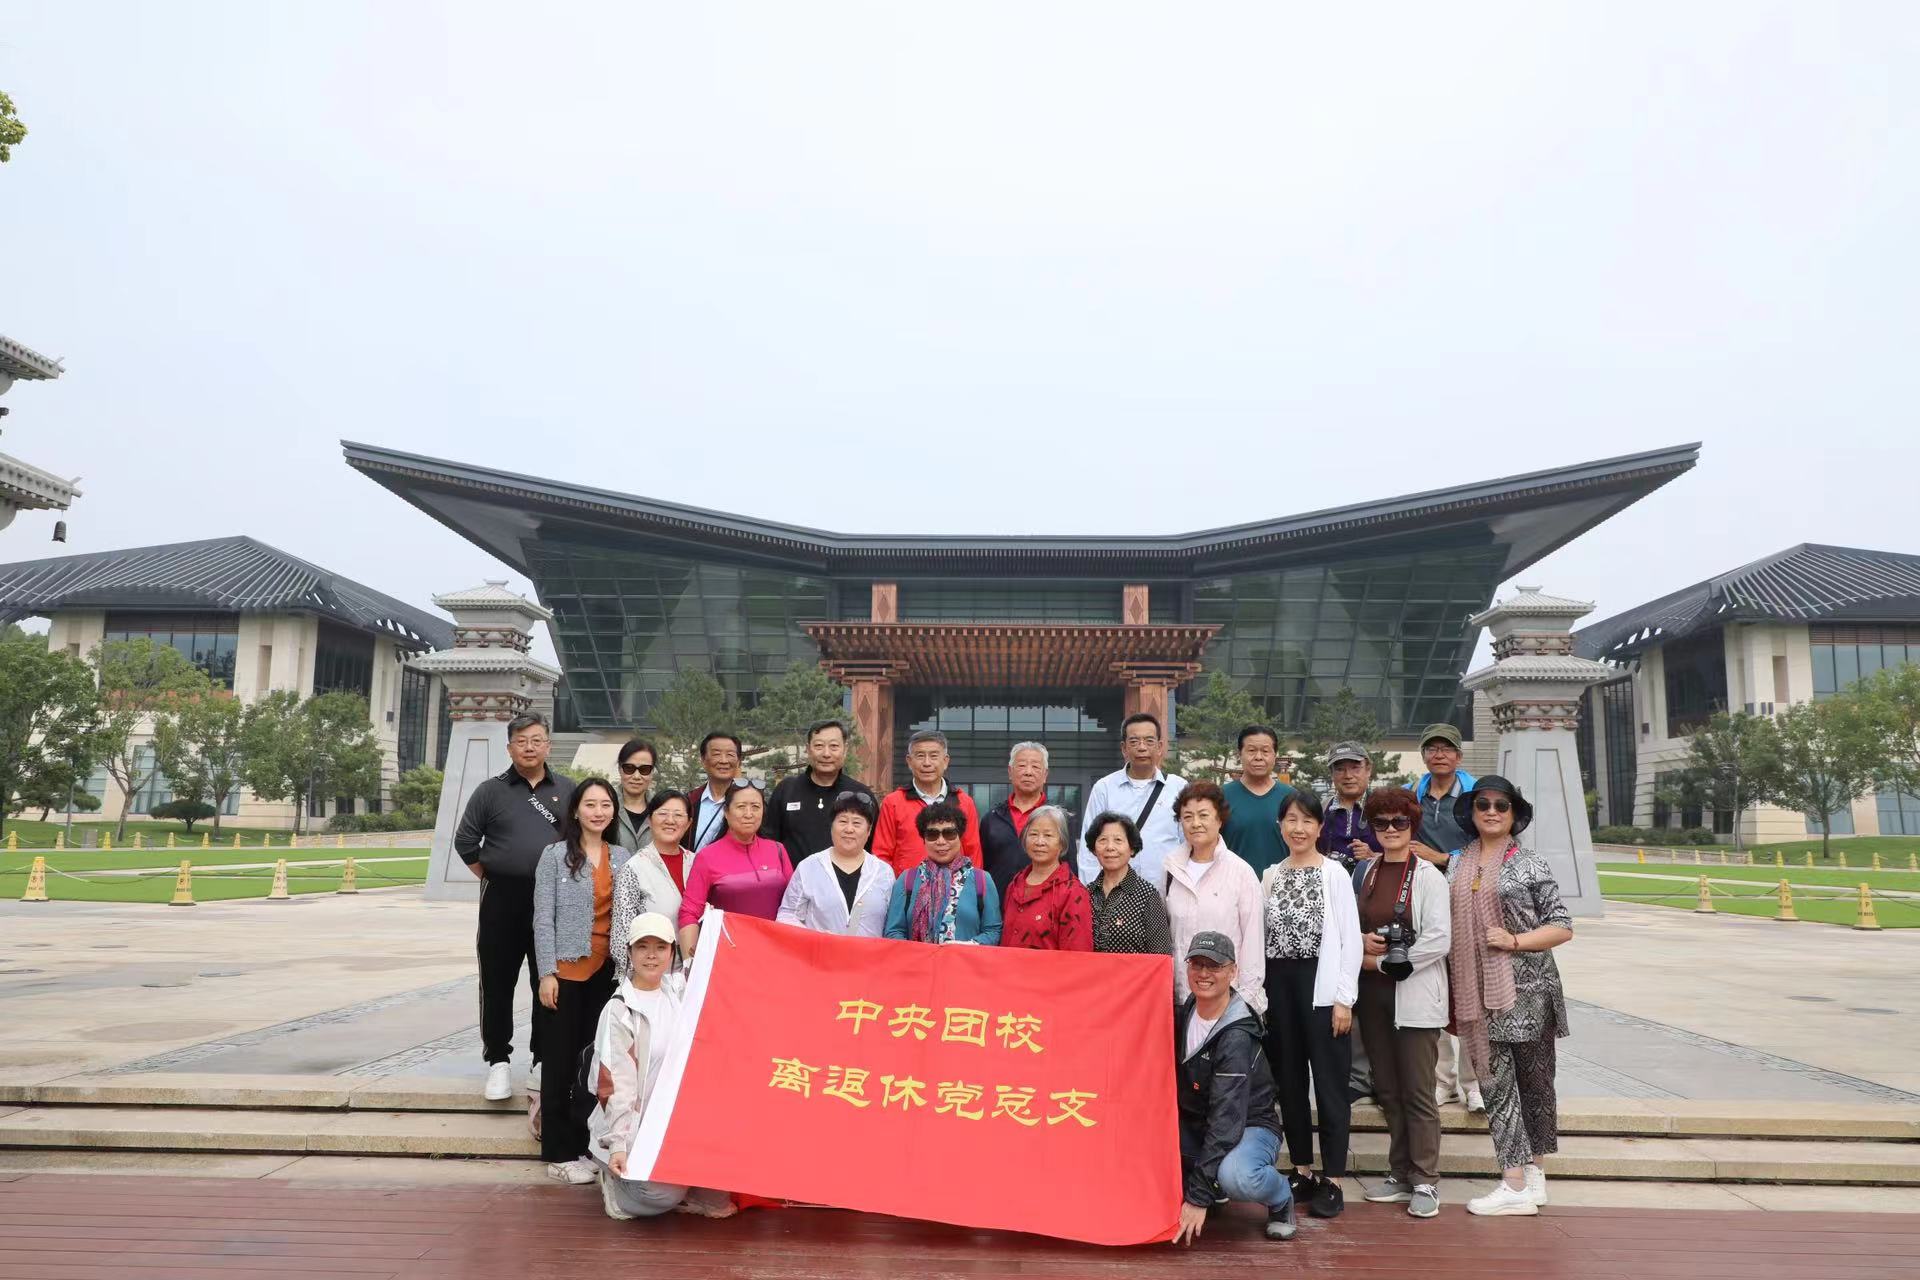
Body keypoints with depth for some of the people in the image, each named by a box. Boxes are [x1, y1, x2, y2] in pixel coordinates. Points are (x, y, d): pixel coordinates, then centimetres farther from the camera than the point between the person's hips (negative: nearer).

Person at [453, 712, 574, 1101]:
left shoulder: (567, 790, 8)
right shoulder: (491, 791, 5)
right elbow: (465, 841, 6)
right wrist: (490, 877, 4)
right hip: (501, 901, 0)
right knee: (497, 983, 4)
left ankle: (545, 1060, 16)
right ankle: (498, 1060, 14)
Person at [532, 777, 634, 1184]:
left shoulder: (623, 858, 7)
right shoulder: (555, 855, -2)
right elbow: (543, 918, -5)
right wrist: (547, 973, -11)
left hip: (607, 970, 3)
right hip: (567, 969, -3)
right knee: (561, 1060, 3)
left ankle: (585, 1145, 20)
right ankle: (559, 1153, 10)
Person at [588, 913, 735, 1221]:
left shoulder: (678, 994, 4)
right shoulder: (619, 1011, -12)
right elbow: (615, 1085, -15)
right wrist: (618, 1145, -22)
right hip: (637, 1126, -5)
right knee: (663, 1193, -24)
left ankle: (705, 1193, 5)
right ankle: (617, 1182, 7)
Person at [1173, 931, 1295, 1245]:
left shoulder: (1237, 1037, -24)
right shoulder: (1182, 1015, -4)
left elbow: (1226, 1119, -27)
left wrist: (1198, 1196, -29)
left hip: (1249, 1127, -5)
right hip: (1195, 1125, 5)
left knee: (1235, 1175, -38)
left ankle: (1281, 1200, -3)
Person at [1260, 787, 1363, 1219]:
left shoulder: (1334, 874, -5)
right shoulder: (1270, 875, 9)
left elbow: (1351, 939, -7)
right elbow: (1260, 937, 10)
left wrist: (1344, 999, -11)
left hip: (1321, 984, -5)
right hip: (1278, 985, 5)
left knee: (1329, 1083, 0)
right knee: (1288, 1081, 10)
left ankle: (1332, 1181, 7)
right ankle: (1303, 1171, 22)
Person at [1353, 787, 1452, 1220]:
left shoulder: (1428, 876, -7)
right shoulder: (1365, 872, 10)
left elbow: (1439, 940, -14)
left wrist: (1382, 962, -12)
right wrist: (1360, 941, -4)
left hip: (1415, 996, -5)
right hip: (1373, 995, 5)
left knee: (1418, 1093, -2)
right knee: (1388, 1090, 11)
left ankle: (1425, 1182, 8)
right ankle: (1400, 1175, 22)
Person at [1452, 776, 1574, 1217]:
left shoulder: (1531, 866, -1)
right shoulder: (1457, 867, 10)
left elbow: (1563, 927, -1)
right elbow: (1447, 929, 14)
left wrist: (1516, 941, -15)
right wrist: (1449, 996, 9)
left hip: (1526, 989, -3)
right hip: (1478, 992, 3)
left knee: (1532, 1080, 3)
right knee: (1496, 1081, 4)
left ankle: (1525, 1176, 11)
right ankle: (1520, 1180, 11)